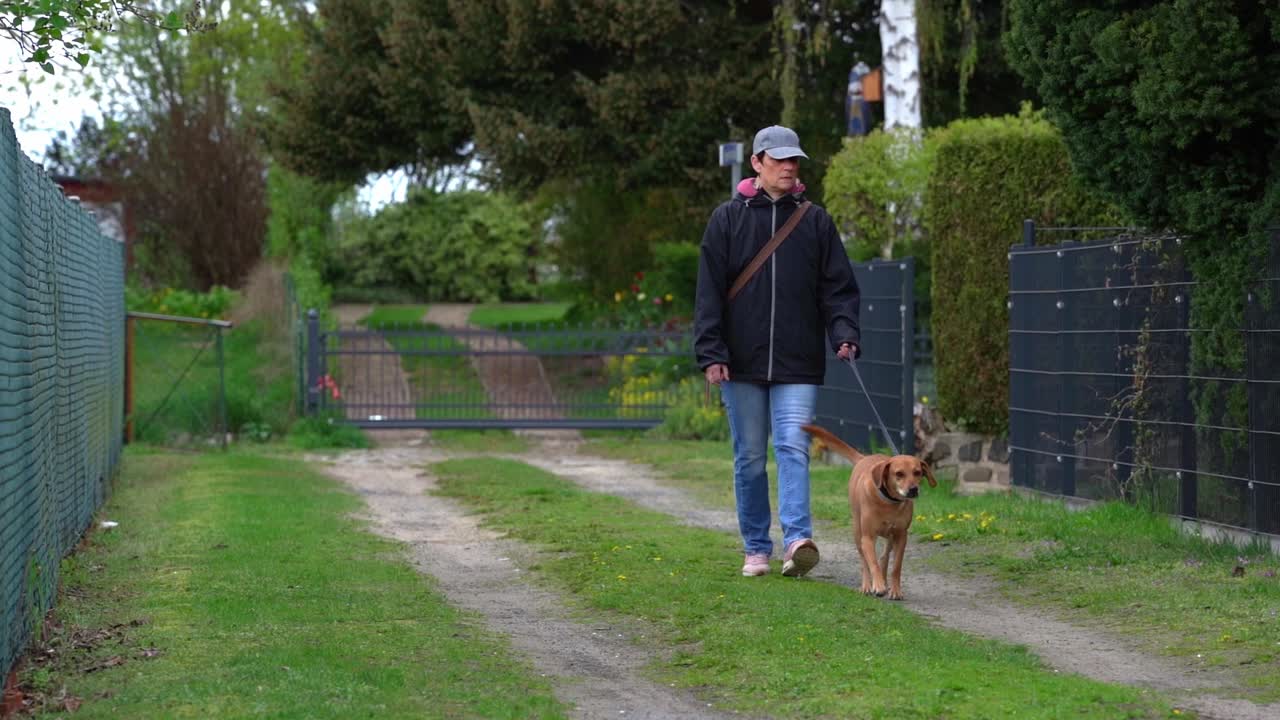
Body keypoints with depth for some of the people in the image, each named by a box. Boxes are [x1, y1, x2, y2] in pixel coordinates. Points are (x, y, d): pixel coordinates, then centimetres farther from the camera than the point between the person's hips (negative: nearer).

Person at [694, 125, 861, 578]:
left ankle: (797, 539, -23)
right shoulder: (728, 219, 4)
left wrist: (844, 333, -10)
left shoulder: (815, 221, 7)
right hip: (742, 363, 0)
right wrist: (711, 353, -8)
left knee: (793, 448, -13)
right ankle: (756, 549, 15)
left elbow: (838, 286, 7)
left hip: (797, 365, 0)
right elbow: (709, 292, 1)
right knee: (749, 457, 6)